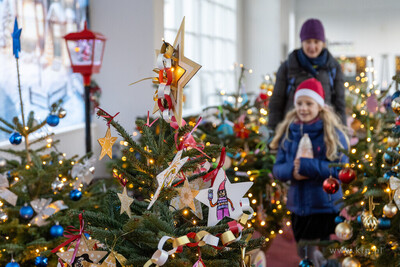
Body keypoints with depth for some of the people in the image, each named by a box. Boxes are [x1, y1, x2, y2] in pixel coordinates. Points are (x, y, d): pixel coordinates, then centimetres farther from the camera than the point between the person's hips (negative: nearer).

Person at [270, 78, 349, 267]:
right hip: (298, 207, 5)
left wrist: (308, 166, -25)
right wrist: (291, 171, -19)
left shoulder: (333, 132, -10)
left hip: (325, 207, -5)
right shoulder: (288, 132, 4)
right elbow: (278, 168, 3)